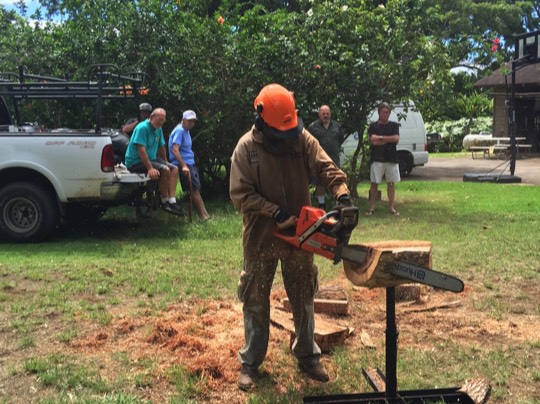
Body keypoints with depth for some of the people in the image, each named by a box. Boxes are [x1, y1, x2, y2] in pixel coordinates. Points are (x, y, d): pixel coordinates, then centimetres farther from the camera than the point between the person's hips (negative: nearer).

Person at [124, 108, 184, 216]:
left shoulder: (159, 129, 10)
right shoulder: (142, 128, -19)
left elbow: (161, 147, 23)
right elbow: (141, 150, -26)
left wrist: (165, 162, 22)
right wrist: (150, 168, -31)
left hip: (151, 159, 10)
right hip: (136, 162, -10)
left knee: (174, 169, -4)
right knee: (165, 170, -27)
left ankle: (172, 202, -13)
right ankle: (164, 202, -13)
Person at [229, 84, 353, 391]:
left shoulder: (302, 138, -5)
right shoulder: (247, 147, -13)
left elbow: (326, 167, -11)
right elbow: (240, 194, -16)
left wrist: (342, 193, -30)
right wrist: (275, 213, -23)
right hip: (261, 237, -2)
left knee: (304, 298, 14)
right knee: (256, 301, 9)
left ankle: (308, 356, 31)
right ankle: (250, 362, 24)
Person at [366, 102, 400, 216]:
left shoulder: (394, 125, 8)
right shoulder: (373, 126, 3)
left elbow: (396, 139, -6)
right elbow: (373, 141, -10)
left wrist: (381, 138, -9)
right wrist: (389, 139, -6)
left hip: (392, 158, 2)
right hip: (377, 159, -2)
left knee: (391, 183, 6)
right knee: (374, 183, 1)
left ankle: (391, 207, 13)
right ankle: (372, 207, 7)